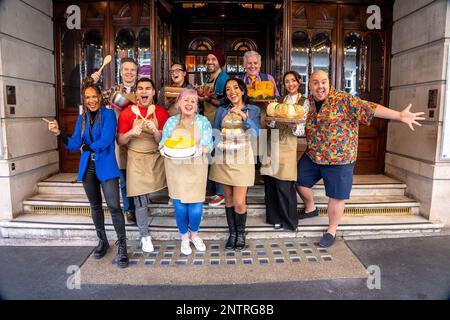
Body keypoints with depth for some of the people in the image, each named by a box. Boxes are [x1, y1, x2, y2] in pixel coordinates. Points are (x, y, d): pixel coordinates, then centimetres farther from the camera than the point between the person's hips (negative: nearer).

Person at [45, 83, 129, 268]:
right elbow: (74, 145, 4)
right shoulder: (82, 118, 11)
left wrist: (86, 147, -1)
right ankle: (102, 241, 31)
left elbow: (105, 141, -16)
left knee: (114, 206, -11)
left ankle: (122, 246, 0)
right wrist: (59, 133, -12)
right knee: (95, 206, 15)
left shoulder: (108, 114, -6)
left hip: (106, 167, -6)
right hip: (88, 168, 6)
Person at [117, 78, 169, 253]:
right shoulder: (127, 113, -2)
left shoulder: (161, 112, 0)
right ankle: (145, 236, 17)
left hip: (156, 158, 1)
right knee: (140, 201, 2)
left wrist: (155, 131, -22)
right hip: (136, 160, -1)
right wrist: (131, 133, -18)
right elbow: (120, 141, 1)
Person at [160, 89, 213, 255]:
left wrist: (200, 149, -23)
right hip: (175, 167, 1)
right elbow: (163, 143, 8)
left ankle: (194, 234, 29)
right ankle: (184, 237, 27)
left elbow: (208, 146, -2)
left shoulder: (203, 122, 4)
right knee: (179, 204, 4)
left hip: (196, 167, -1)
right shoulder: (171, 121, 8)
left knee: (196, 205, -1)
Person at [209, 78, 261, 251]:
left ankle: (241, 234, 19)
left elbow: (255, 133, -10)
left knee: (239, 202, -6)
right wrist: (222, 137, -7)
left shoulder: (253, 110, 5)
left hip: (242, 158, -2)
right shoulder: (222, 110, 10)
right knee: (228, 199, 9)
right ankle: (232, 233, 26)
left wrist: (244, 117, -23)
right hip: (223, 158, 3)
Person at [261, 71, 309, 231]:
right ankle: (275, 217, 25)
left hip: (288, 147, -4)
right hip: (273, 144, 5)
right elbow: (273, 124, 11)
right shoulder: (281, 100, 16)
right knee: (270, 183, 7)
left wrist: (294, 126, -25)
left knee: (284, 186, -3)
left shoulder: (304, 102, 3)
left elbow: (303, 130, -4)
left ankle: (289, 221, 16)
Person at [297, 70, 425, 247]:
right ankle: (310, 209, 42)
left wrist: (400, 116, -30)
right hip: (312, 156, 5)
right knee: (300, 180, 15)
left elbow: (369, 108, -21)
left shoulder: (343, 99, -13)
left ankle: (331, 231, 23)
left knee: (336, 196, 4)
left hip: (339, 158, -5)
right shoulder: (308, 102, 3)